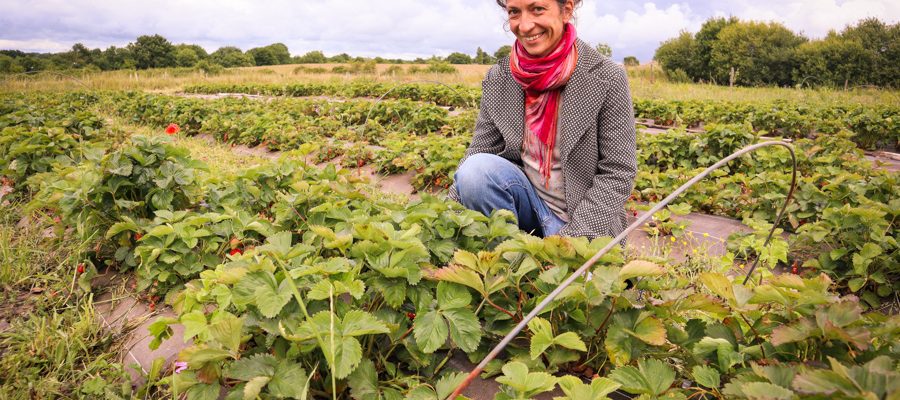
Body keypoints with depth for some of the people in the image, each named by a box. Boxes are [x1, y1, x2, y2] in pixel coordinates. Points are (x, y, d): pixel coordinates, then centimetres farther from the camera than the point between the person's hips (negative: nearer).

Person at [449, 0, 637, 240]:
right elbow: (478, 154, -1)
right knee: (475, 169, -23)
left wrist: (570, 236, -20)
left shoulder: (607, 78, -12)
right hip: (528, 202, 3)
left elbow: (618, 175, -12)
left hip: (587, 221, -3)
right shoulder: (498, 78, -3)